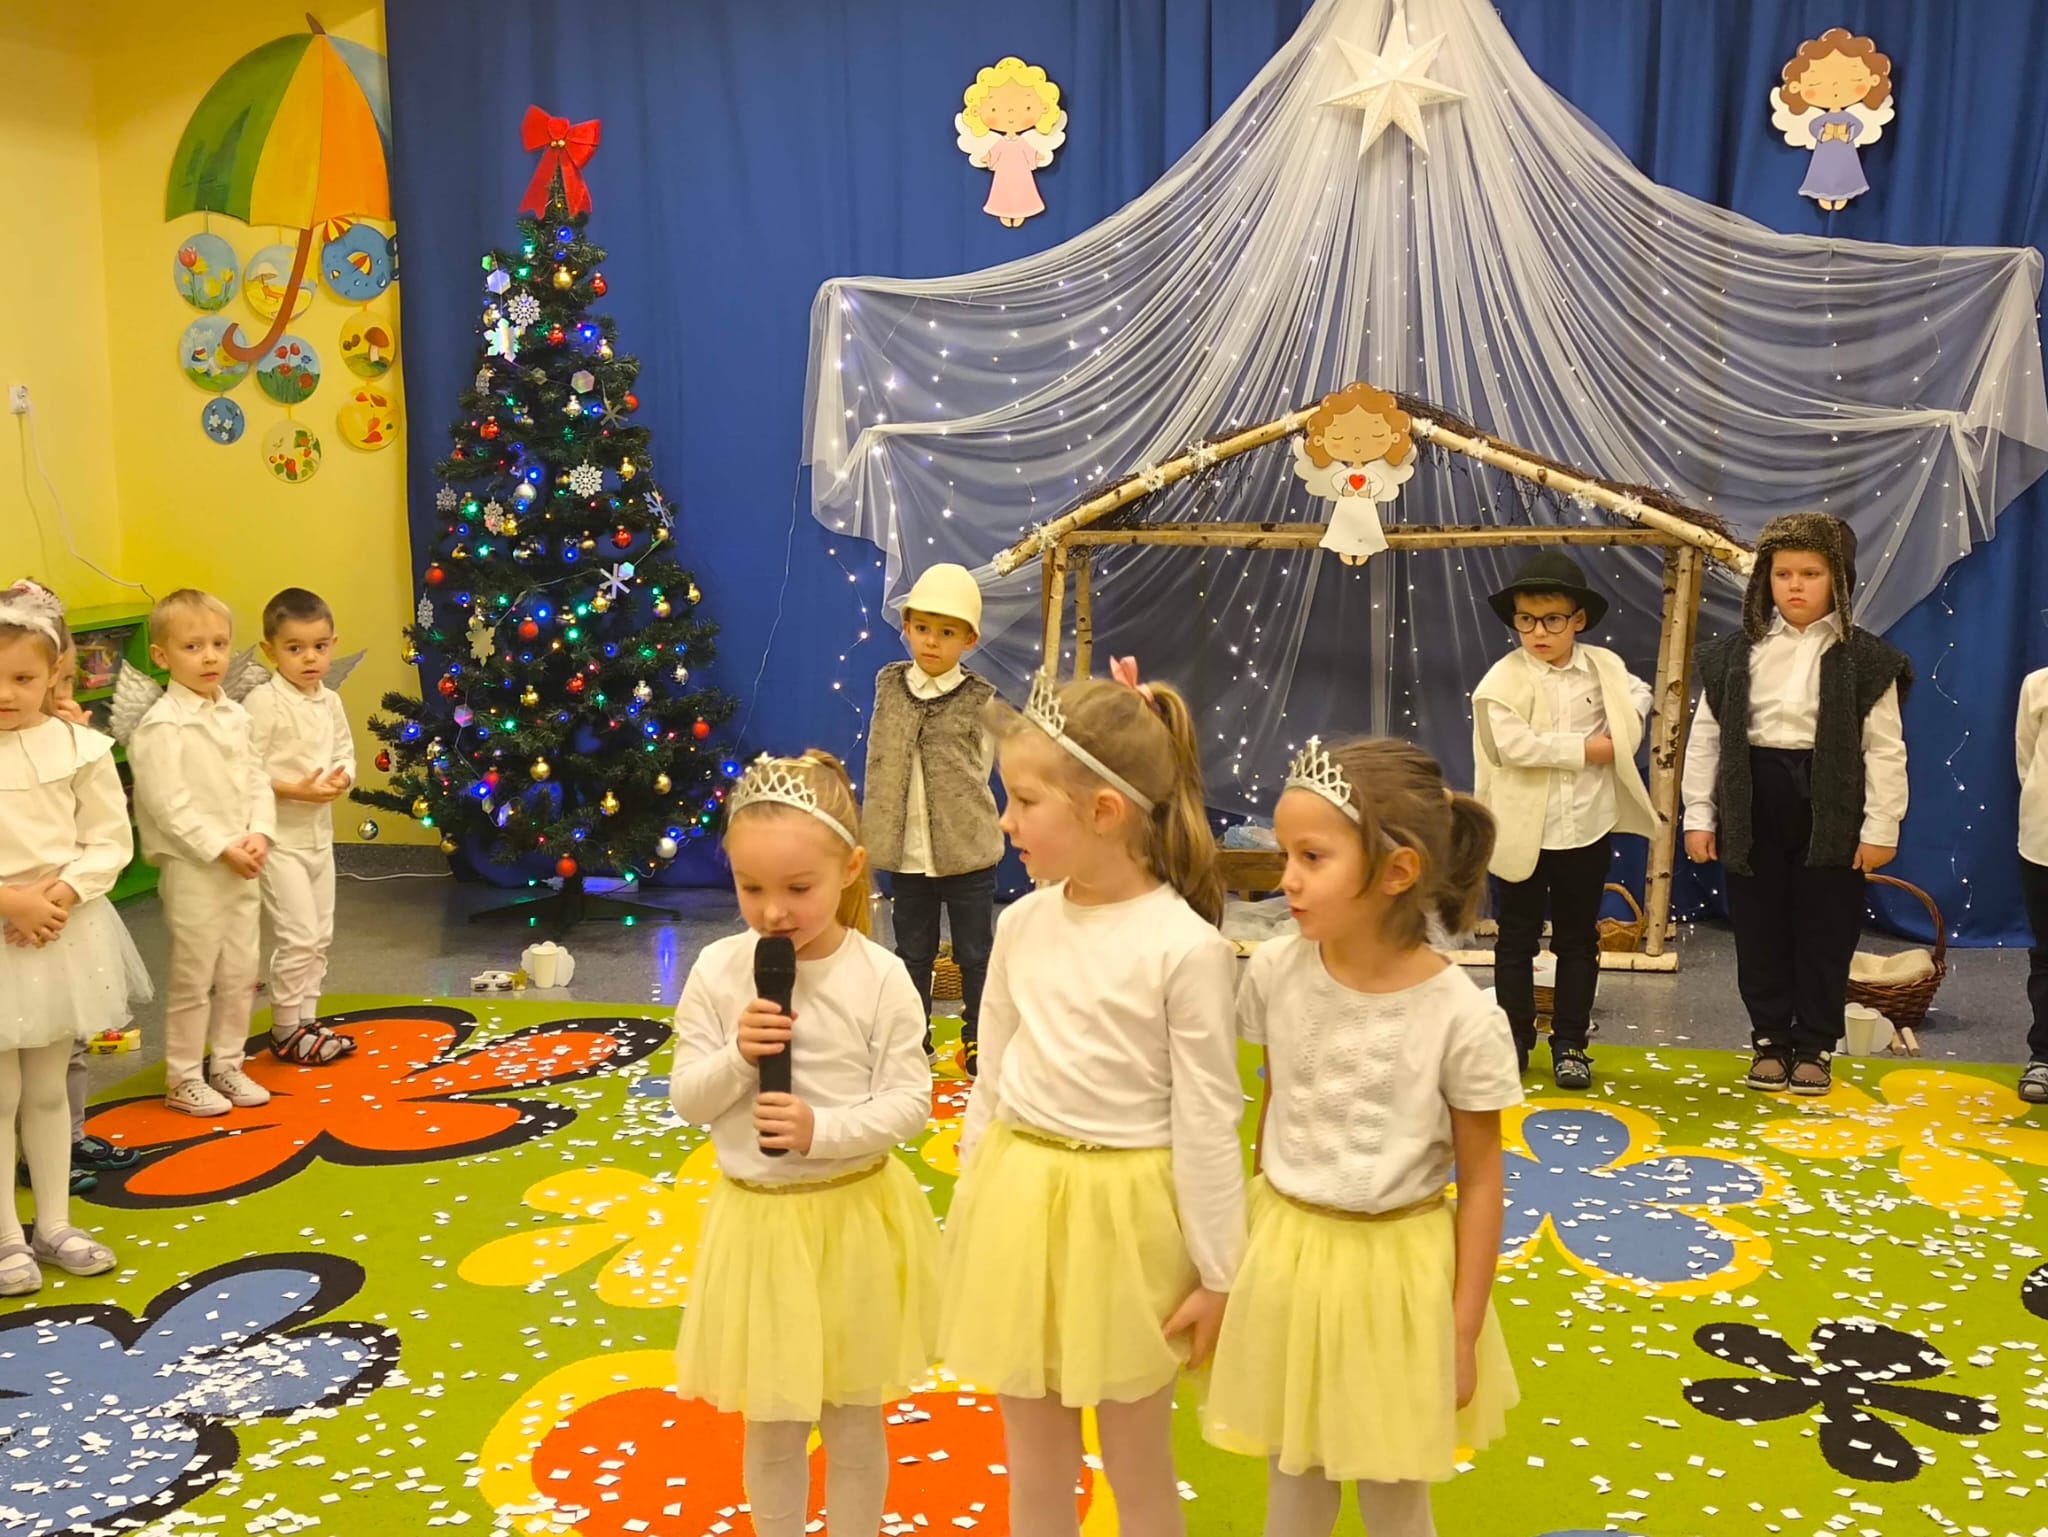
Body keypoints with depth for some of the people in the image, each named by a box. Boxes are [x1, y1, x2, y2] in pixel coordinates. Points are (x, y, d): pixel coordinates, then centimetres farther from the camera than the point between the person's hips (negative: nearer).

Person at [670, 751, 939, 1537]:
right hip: (757, 1220, 1)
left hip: (854, 1218, -1)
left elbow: (909, 1103, -11)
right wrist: (736, 1057, -21)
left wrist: (822, 1130, -24)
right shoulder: (717, 972, -8)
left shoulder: (879, 978, -14)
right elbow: (687, 1100, -3)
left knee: (853, 1418, 16)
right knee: (771, 1423, 17)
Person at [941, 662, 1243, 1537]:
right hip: (1017, 1201, 5)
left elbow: (1207, 1120, -12)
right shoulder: (1021, 926, -1)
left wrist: (1218, 1275, -7)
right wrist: (973, 1208, 13)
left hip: (1121, 1212, -5)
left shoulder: (1186, 946, -17)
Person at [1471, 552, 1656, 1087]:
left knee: (1578, 942, 11)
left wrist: (1626, 724, 0)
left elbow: (1639, 693, 22)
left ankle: (1570, 1044, 22)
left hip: (1587, 831, 3)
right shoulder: (1504, 678, -11)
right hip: (1522, 834, -3)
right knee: (1516, 942, 9)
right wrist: (1588, 749, -17)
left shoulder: (1604, 667, 1)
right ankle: (1515, 1039, 21)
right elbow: (1513, 744, -23)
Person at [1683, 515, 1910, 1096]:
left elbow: (1884, 749, -3)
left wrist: (1880, 827, -6)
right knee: (1759, 932, 8)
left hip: (1830, 809, -2)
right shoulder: (1737, 653, 2)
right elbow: (1706, 738, 4)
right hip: (1753, 805, 2)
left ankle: (1815, 1047, 19)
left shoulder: (1866, 658, -4)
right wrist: (1699, 816, 2)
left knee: (1825, 934, 6)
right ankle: (1771, 1041, 22)